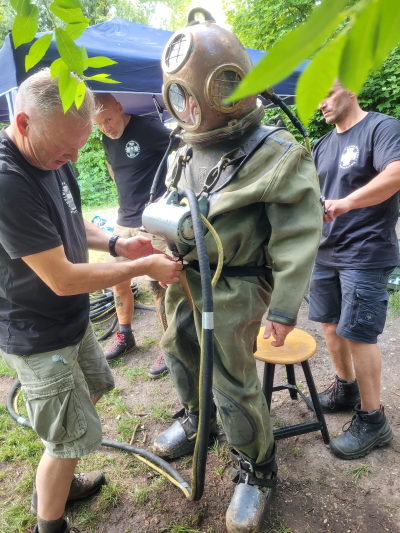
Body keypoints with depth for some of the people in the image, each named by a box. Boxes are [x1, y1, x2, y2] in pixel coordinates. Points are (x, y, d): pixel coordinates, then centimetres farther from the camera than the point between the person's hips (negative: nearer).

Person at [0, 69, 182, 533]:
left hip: (70, 319, 10)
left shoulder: (51, 158, -2)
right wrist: (141, 268, -19)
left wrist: (117, 244, -4)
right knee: (72, 436, 5)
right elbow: (62, 279, -29)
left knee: (94, 386, 27)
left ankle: (54, 485, 50)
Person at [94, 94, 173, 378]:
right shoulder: (107, 139, 10)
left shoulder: (148, 128, -12)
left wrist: (168, 194, -15)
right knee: (118, 279, 13)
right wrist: (129, 193, 13)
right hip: (125, 220, 8)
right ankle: (125, 335, 34)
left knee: (158, 285, -4)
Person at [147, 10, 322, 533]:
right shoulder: (186, 155, 7)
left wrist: (284, 309, -18)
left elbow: (297, 241, -17)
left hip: (234, 289, -7)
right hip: (182, 278, 8)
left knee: (232, 384, 2)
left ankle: (257, 470, 30)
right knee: (179, 350, 24)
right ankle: (195, 417, 54)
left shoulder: (277, 156, -16)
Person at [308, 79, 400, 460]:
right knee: (330, 323, 14)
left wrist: (346, 202, -35)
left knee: (356, 333, -5)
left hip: (365, 254, -7)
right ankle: (346, 388, 35)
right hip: (325, 250, 8)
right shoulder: (324, 144, 16)